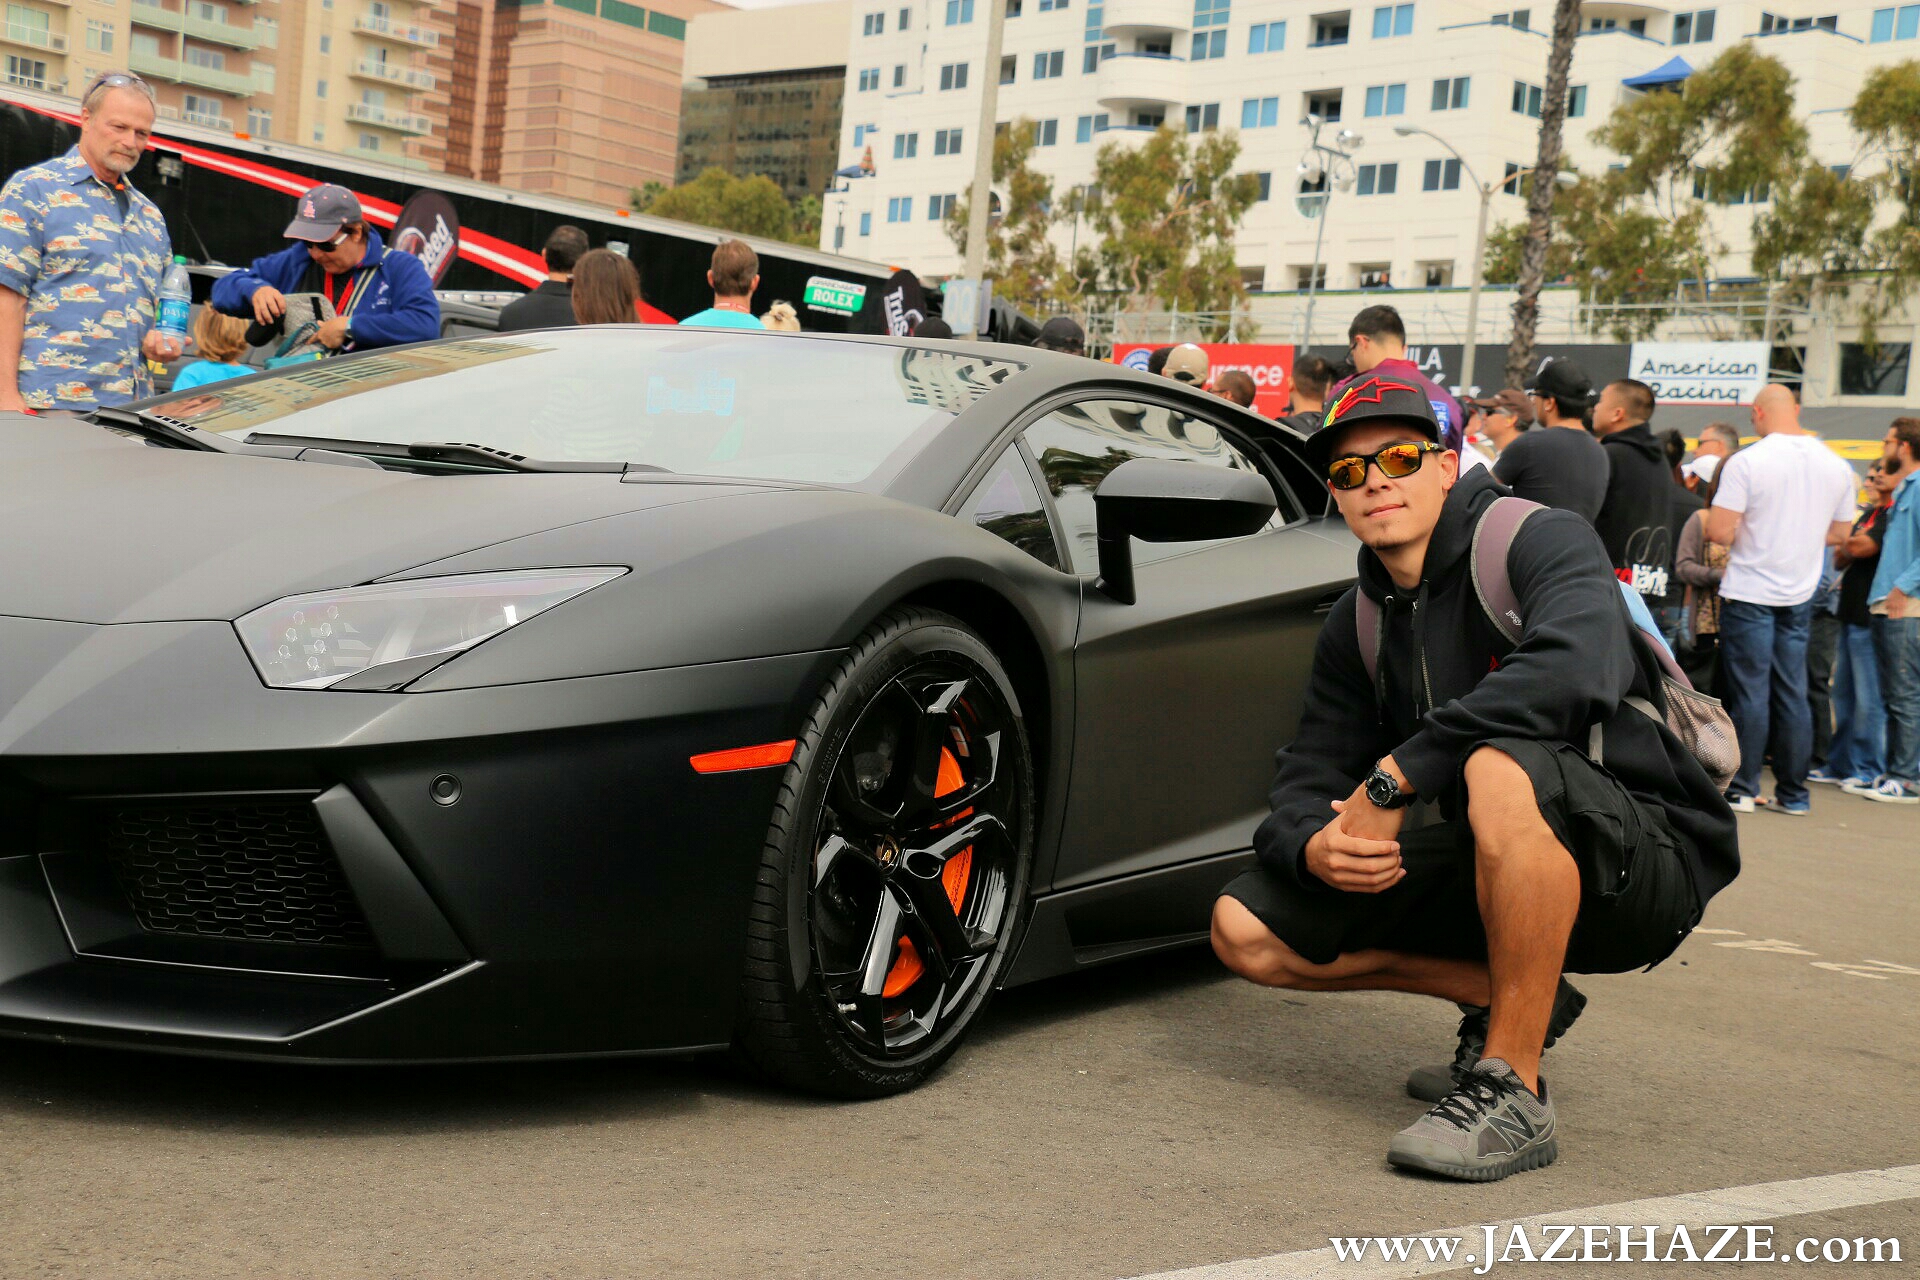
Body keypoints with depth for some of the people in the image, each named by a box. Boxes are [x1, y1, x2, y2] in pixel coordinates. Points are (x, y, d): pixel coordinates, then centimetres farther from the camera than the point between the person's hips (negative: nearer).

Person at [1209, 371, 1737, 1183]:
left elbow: (1576, 671, -36)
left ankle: (1512, 1094, -26)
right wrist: (1315, 846, -22)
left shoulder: (1541, 540, -14)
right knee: (1244, 929, -4)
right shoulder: (1358, 624, 7)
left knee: (1501, 767, -40)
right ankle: (1509, 1001, 9)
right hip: (1494, 872, 7)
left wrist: (1392, 776, -31)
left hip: (1645, 859, -7)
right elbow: (1308, 778, 4)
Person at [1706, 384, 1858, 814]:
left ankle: (1742, 790, 5)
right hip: (1800, 595, 5)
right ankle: (1792, 793, 13)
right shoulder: (1836, 465, 3)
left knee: (1749, 693, 1)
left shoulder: (1747, 462, -14)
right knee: (1792, 694, 9)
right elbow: (1841, 532, 12)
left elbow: (1719, 531, -17)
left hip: (1749, 592, -4)